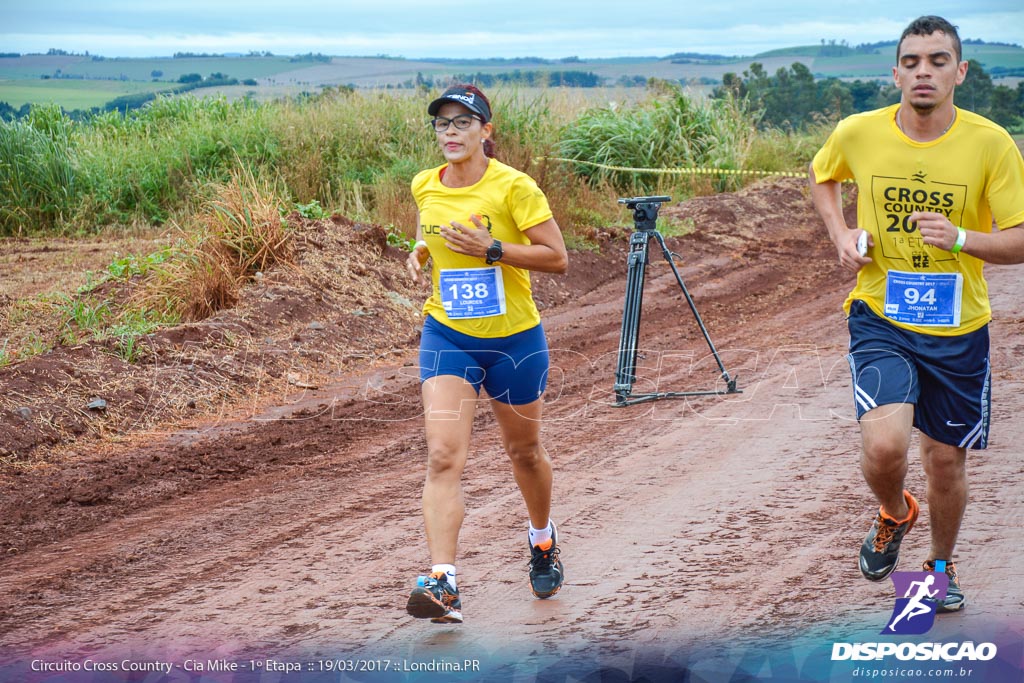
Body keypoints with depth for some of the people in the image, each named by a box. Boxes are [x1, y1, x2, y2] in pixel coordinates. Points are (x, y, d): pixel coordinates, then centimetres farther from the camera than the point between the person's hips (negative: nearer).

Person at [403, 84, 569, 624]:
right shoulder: (424, 187, 1)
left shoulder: (513, 186, -13)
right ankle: (443, 583, -22)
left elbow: (557, 257, -13)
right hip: (447, 336, 2)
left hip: (513, 338, -2)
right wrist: (419, 254, 1)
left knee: (523, 450, 17)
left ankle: (542, 539, 47)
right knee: (442, 457, -16)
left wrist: (492, 249, -24)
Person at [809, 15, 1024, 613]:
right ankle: (894, 514, 15)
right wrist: (841, 234, 0)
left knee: (947, 457, 12)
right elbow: (822, 176, 17)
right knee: (884, 445, -21)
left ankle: (941, 565, 41)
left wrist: (961, 238, -28)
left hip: (959, 328, 1)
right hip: (880, 319, -1)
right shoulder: (858, 133, -7)